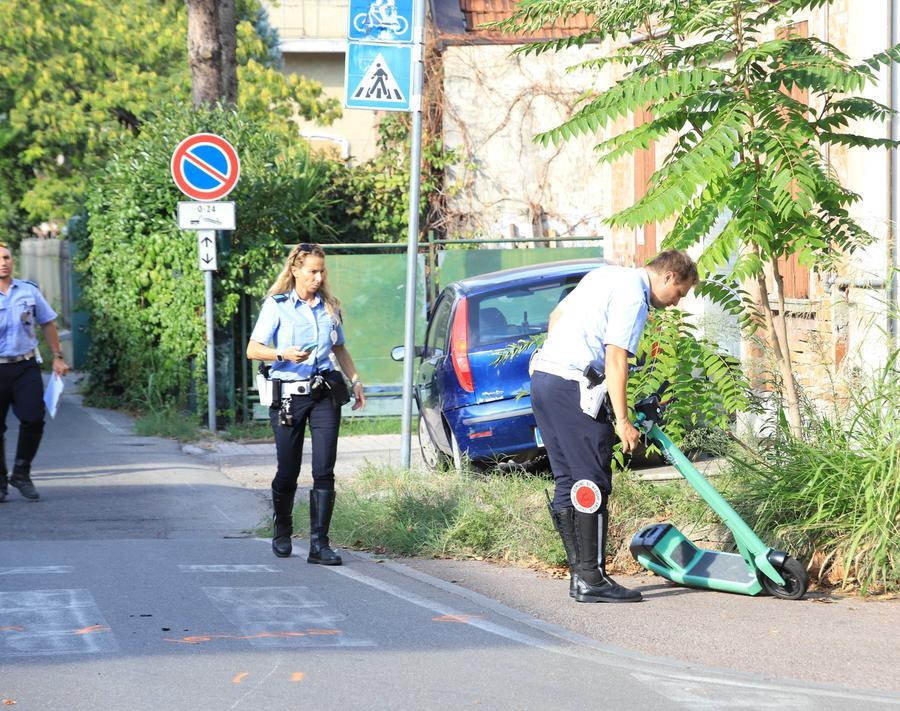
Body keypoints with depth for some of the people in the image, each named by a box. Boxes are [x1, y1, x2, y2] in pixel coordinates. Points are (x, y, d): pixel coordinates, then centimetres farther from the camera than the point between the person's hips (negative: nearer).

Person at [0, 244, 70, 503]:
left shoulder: (29, 291, 7)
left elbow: (47, 323, 17)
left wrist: (57, 357, 13)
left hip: (26, 366, 2)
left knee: (33, 419, -9)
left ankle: (21, 474, 9)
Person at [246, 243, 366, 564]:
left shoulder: (329, 307, 12)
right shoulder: (277, 305, 0)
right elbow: (253, 350, -4)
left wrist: (355, 380, 13)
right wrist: (284, 354, -21)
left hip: (325, 394, 3)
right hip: (288, 396, -3)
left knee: (324, 471, -8)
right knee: (288, 472, 4)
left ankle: (319, 544, -7)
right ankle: (282, 532, 29)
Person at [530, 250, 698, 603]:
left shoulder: (605, 275, 19)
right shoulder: (634, 295, -9)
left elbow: (556, 316, 29)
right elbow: (615, 360, -15)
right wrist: (623, 421, -14)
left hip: (543, 375, 10)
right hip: (575, 386, -10)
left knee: (567, 482, 11)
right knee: (593, 484, -7)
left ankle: (579, 572, 14)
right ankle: (591, 580, -7)